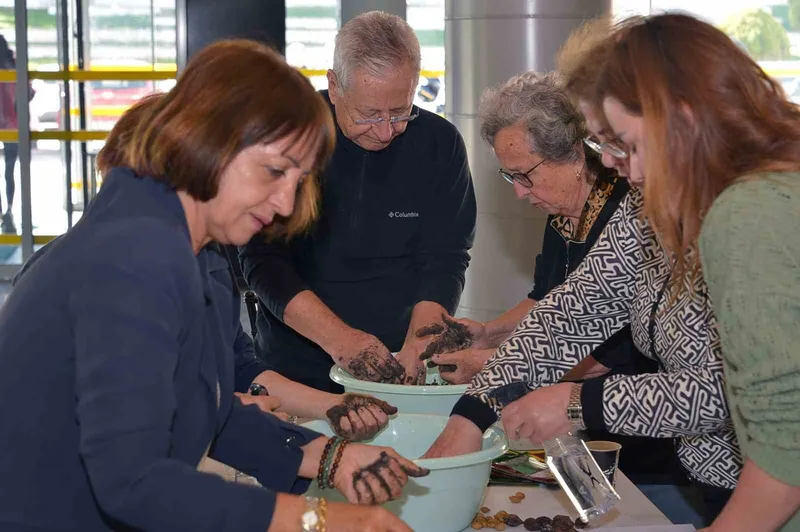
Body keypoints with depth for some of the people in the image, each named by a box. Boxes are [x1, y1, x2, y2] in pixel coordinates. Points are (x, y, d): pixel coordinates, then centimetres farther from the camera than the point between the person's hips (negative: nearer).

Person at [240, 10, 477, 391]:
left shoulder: (440, 144, 3)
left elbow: (444, 260, 2)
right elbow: (262, 260, -6)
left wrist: (416, 349, -15)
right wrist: (339, 338, -19)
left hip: (399, 374, 2)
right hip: (295, 369, -1)